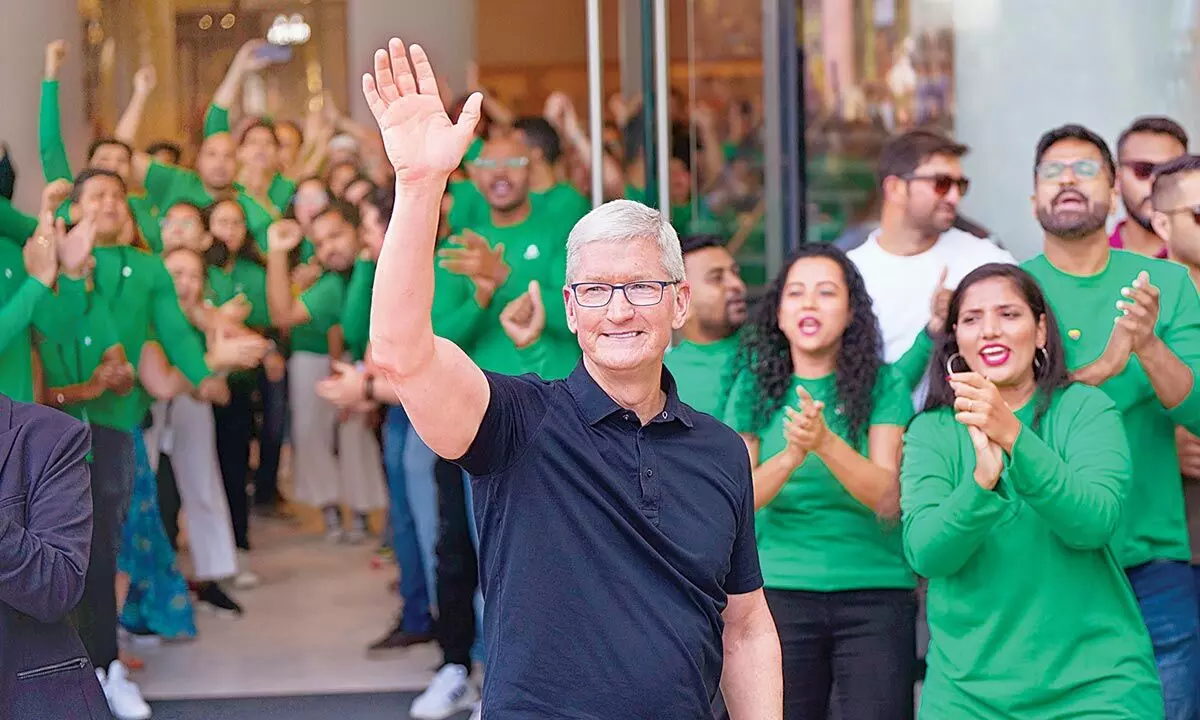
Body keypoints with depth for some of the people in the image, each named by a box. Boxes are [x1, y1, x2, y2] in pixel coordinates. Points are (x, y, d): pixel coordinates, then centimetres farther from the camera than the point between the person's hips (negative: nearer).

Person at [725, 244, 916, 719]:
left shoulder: (882, 384, -1)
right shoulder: (755, 386, 4)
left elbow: (887, 500, -11)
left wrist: (827, 443, -28)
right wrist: (793, 453, -23)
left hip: (874, 596, -1)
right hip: (780, 593, 2)